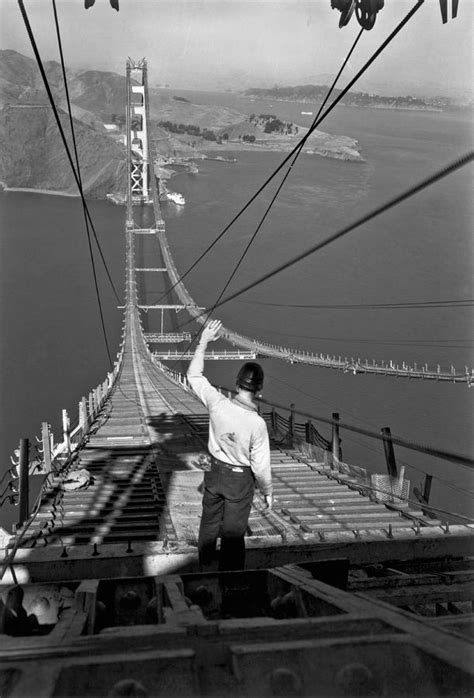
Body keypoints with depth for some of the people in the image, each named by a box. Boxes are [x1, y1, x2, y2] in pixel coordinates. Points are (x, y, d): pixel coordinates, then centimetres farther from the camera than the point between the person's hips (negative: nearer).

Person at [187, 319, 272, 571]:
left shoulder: (217, 404, -20)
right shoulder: (257, 424, -27)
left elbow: (194, 375, -4)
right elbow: (260, 465, -18)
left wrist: (204, 341, 1)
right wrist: (268, 491, 0)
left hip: (216, 472, 4)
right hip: (240, 479, -4)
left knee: (209, 523, 23)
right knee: (233, 531, 13)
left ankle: (206, 565, 44)